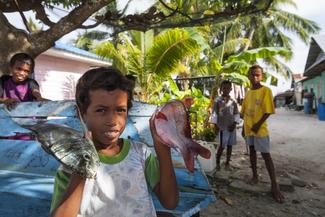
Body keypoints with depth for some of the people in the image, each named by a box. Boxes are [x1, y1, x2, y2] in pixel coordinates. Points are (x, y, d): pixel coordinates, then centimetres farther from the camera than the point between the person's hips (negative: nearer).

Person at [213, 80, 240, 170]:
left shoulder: (233, 101, 6)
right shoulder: (218, 100, -6)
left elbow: (237, 113, 8)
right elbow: (214, 113, -7)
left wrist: (234, 123, -5)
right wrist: (215, 125, -13)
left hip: (232, 127, 4)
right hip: (223, 127, -4)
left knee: (230, 145, 11)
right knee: (222, 146, 1)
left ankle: (227, 162, 24)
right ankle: (217, 162, 19)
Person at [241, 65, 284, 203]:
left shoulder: (266, 90, -9)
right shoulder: (248, 93, 10)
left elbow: (268, 111, -13)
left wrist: (258, 124, -19)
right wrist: (244, 128, 13)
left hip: (260, 129, -6)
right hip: (248, 128, 6)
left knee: (266, 155, -4)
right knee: (252, 151, 14)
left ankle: (274, 185, 3)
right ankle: (255, 176, 29)